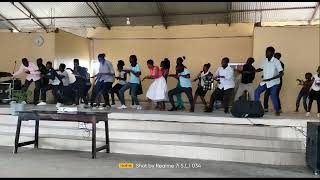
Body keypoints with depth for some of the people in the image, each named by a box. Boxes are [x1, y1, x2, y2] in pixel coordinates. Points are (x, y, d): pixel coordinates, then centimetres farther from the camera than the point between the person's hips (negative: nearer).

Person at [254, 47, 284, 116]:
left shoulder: (276, 61, -17)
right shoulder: (265, 60, 1)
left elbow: (281, 73, -22)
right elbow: (261, 68, 18)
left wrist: (271, 78, -32)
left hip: (274, 82, -6)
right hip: (265, 81, 6)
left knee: (273, 95, -18)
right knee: (257, 92, 1)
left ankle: (277, 111, -1)